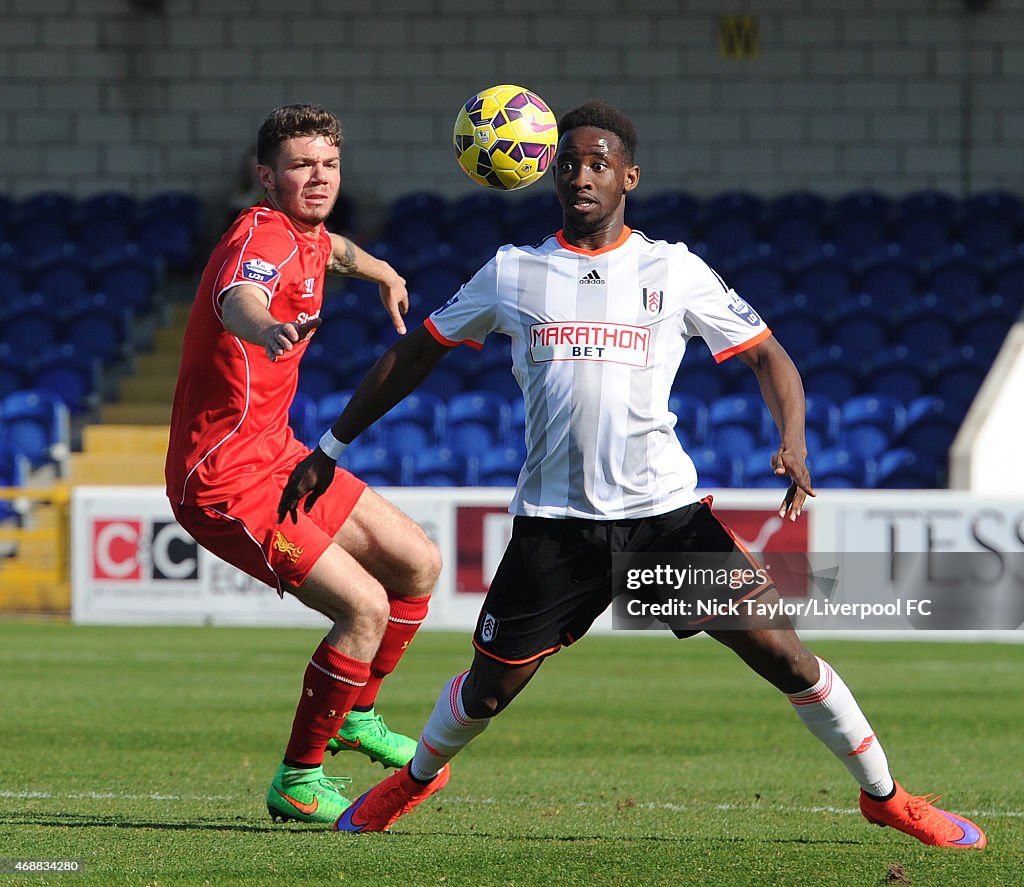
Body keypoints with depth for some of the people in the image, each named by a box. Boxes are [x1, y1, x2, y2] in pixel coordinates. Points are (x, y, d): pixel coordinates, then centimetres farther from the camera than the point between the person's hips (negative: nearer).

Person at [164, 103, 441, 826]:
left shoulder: (304, 237, 9)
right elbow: (236, 299, -47)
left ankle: (355, 714, 34)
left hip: (277, 457, 10)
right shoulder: (261, 239, -21)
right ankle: (297, 782, -4)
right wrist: (269, 328, -68)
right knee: (365, 605, -18)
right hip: (225, 479, -10)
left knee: (418, 564, 15)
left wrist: (382, 271, 50)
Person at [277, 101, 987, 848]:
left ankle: (884, 795, 9)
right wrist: (331, 448, 19)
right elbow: (416, 354, 18)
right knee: (490, 687, 5)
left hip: (667, 509, -1)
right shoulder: (513, 274, 7)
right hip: (554, 524, 1)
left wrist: (792, 444, -11)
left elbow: (767, 357, 8)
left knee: (781, 653, -8)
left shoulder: (675, 271, 4)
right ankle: (420, 775, 37)